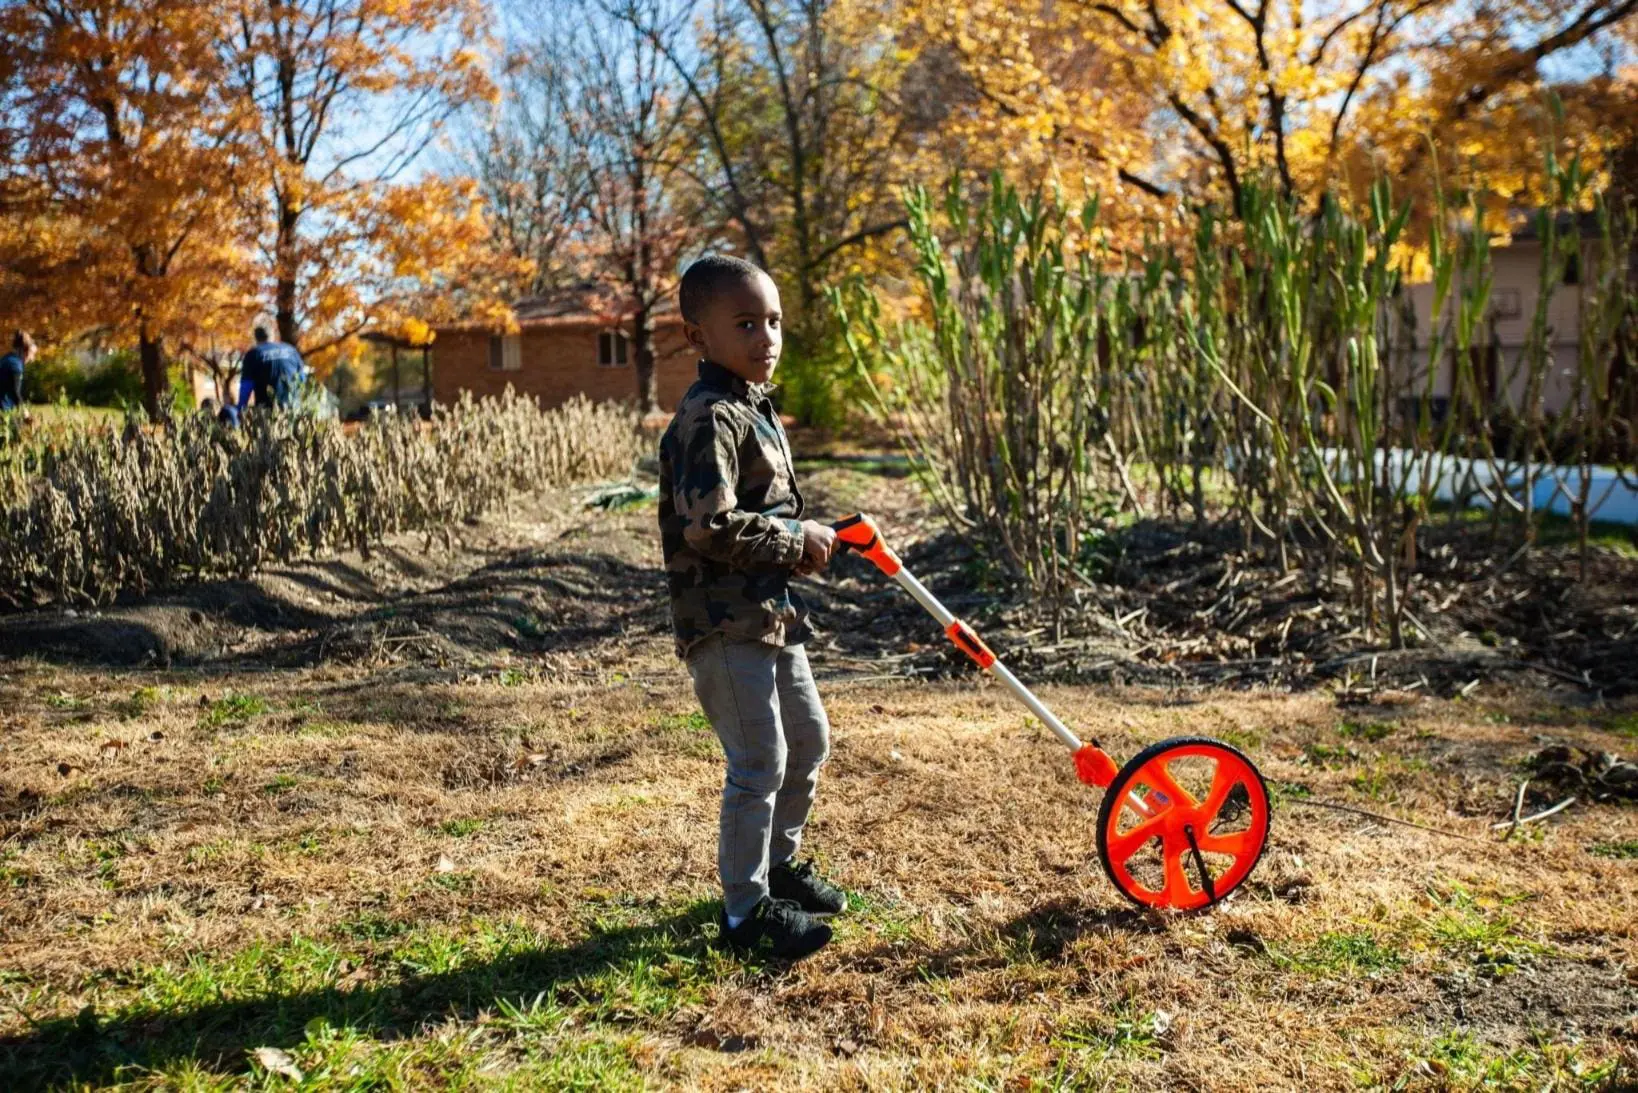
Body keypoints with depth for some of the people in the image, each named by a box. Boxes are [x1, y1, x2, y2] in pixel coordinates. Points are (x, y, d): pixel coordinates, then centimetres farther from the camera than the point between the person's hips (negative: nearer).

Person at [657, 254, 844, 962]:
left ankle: (777, 863, 39)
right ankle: (746, 909, 9)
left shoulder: (754, 411, 15)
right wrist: (798, 540, -16)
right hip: (724, 623, -11)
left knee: (808, 739, 21)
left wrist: (805, 540, 6)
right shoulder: (708, 418, -18)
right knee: (759, 763, -5)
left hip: (770, 612, 11)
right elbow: (710, 526, -28)